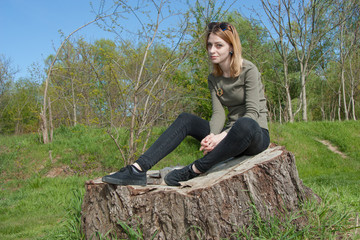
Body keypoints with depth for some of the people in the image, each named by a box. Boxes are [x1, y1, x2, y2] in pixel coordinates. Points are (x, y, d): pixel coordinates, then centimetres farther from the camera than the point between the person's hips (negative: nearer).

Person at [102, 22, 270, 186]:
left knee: (245, 124, -41)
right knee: (185, 119, -15)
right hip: (230, 135, 5)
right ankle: (137, 170, -29)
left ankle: (193, 171, -32)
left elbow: (253, 112, -17)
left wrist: (223, 136, -29)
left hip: (257, 136, -5)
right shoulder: (213, 79, 8)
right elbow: (218, 113, -3)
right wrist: (212, 136, -26)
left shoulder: (248, 70, -10)